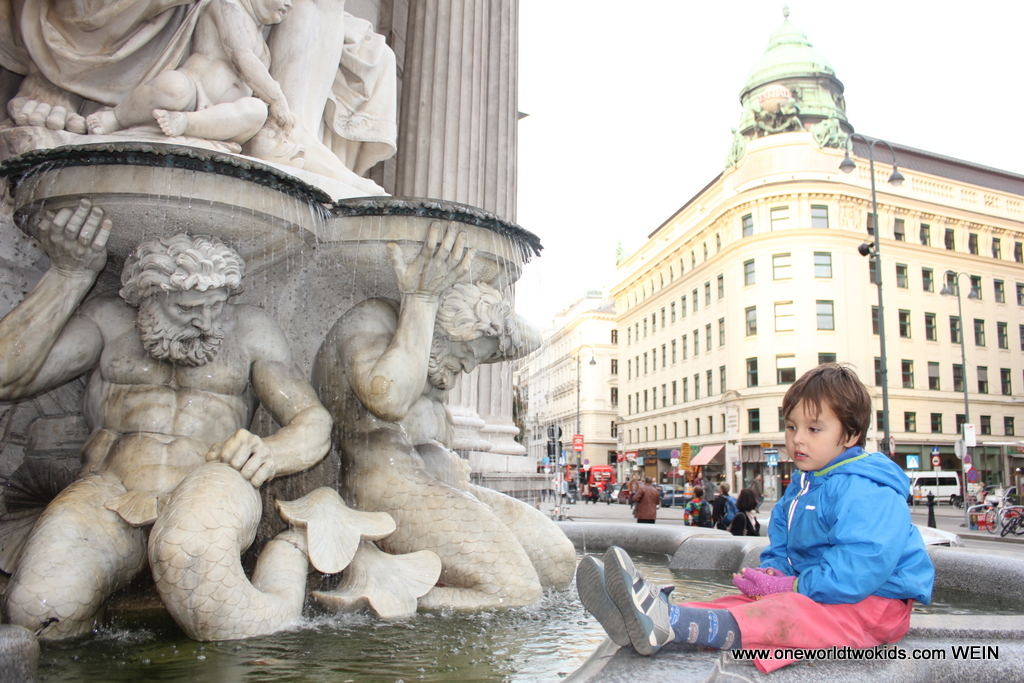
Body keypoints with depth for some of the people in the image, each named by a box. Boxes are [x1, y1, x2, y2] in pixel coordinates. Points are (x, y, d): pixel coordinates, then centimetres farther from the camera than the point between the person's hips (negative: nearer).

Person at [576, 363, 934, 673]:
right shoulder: (801, 487, 15)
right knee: (744, 602, -14)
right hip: (811, 592, 10)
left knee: (786, 614, -35)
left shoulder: (864, 492, -18)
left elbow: (861, 566, -28)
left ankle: (667, 623, -55)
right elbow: (780, 545, 20)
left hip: (872, 603, -10)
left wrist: (792, 586, -24)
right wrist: (773, 571, -3)